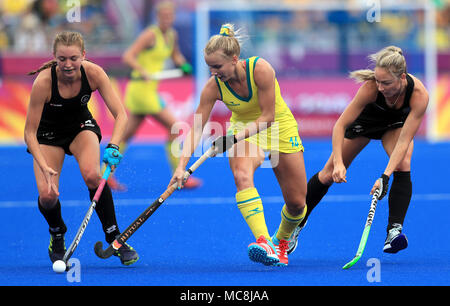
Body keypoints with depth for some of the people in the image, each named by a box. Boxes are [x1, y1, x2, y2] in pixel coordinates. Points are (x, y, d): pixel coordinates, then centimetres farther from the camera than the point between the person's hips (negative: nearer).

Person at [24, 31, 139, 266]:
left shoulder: (93, 73, -26)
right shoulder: (43, 82, -32)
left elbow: (120, 115, -23)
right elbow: (29, 132, -26)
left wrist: (113, 146, -41)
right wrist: (44, 166, -40)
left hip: (81, 126, 1)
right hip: (48, 133, -1)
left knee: (92, 176, -29)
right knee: (47, 195, -19)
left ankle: (114, 238, -12)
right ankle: (57, 234, 16)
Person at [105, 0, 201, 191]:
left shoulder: (172, 35, 10)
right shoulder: (151, 34, -14)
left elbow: (175, 55, 28)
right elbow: (128, 56, -18)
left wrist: (183, 65, 7)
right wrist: (143, 71, -32)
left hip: (150, 89, 9)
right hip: (142, 88, -9)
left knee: (129, 132, 13)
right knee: (174, 127, -9)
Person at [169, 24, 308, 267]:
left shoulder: (260, 69, -29)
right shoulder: (213, 87, -20)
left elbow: (268, 116, -24)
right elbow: (196, 128, -17)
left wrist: (235, 138, -32)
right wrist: (182, 165, -28)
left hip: (280, 127, -1)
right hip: (243, 130, 1)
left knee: (297, 203, -1)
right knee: (242, 176, -34)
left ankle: (281, 241, 33)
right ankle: (263, 242, -46)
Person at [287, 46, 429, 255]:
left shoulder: (419, 94, -39)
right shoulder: (370, 87, -40)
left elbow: (404, 140, -38)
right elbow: (340, 125, -33)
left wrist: (386, 176, -47)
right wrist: (338, 162, -45)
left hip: (396, 123, 0)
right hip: (366, 119, 0)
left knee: (403, 166, -29)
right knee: (329, 174, 0)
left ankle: (394, 230, -30)